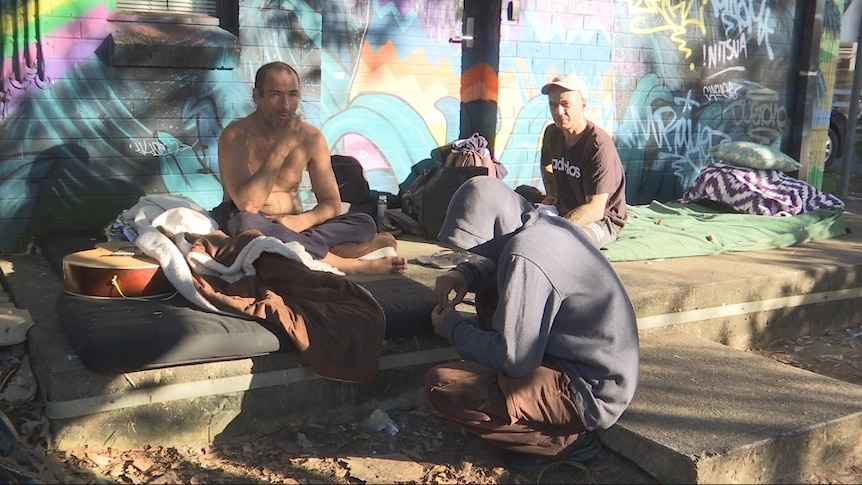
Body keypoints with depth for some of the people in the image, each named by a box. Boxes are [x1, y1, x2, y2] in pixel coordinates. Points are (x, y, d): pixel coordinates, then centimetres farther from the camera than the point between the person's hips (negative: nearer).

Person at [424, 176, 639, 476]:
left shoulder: (526, 256, -26)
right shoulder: (544, 226, 2)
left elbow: (513, 359, -24)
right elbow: (497, 261, 23)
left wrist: (452, 327, -8)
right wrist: (465, 273, 2)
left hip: (591, 393, -10)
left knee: (441, 387, -20)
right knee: (488, 293, 19)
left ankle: (566, 440, -4)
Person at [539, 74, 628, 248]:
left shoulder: (599, 145, -22)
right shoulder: (552, 133, 1)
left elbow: (595, 209, -28)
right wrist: (551, 194, 7)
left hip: (601, 220, -7)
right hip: (564, 211, 7)